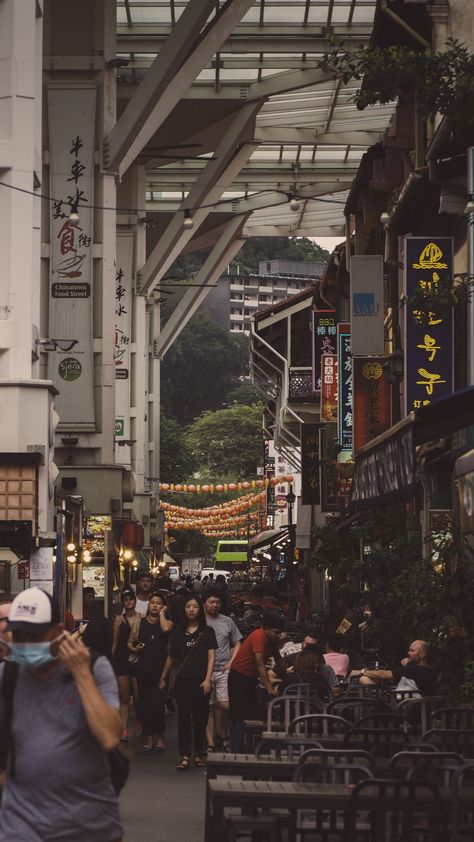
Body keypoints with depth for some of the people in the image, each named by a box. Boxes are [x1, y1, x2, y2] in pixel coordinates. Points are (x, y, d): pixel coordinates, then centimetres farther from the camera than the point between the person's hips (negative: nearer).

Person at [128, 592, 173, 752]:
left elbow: (166, 629, -20)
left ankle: (160, 736, 4)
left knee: (157, 703, -12)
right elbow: (130, 642, 15)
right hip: (143, 668, 3)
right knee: (145, 704, 6)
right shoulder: (139, 622, 11)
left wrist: (162, 614, -5)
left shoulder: (167, 621, 4)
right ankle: (148, 737, 16)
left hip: (160, 668, -3)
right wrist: (135, 649, -5)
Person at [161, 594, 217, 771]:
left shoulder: (207, 631, 5)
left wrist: (207, 679, -11)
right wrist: (163, 677, 15)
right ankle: (184, 757, -7)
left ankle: (199, 753, 18)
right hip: (182, 680, 1)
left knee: (200, 718, 5)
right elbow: (171, 657, 16)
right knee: (183, 718, -4)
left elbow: (211, 656, -1)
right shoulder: (178, 632, 10)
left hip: (201, 681, -1)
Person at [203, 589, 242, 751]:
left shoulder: (227, 622, 11)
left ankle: (222, 735, 11)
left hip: (223, 670, 1)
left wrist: (231, 662, 2)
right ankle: (210, 741, 2)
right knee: (207, 707, -1)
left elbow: (237, 644, 15)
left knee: (224, 705, -9)